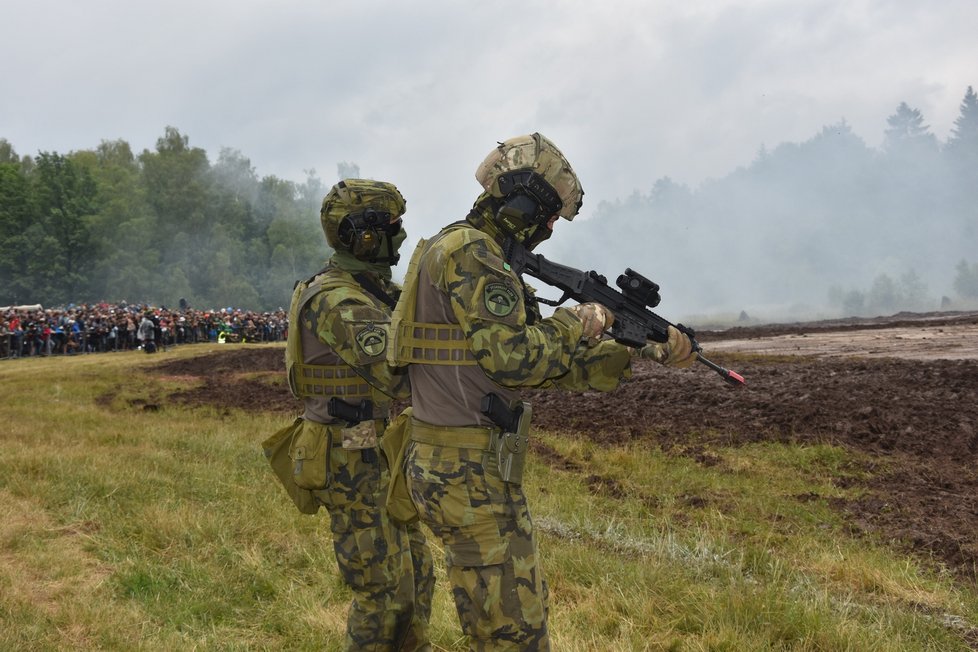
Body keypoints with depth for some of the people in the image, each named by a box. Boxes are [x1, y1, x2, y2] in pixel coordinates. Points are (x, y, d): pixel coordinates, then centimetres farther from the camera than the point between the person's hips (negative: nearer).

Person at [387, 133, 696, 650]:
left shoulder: (486, 257, 17)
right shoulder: (466, 251, -15)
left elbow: (557, 366, 15)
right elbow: (512, 356, -23)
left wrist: (646, 353, 8)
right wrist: (576, 323, -6)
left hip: (455, 469, 10)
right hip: (469, 475, -10)